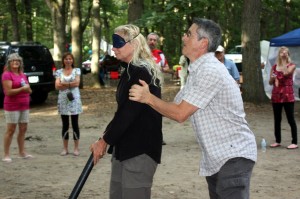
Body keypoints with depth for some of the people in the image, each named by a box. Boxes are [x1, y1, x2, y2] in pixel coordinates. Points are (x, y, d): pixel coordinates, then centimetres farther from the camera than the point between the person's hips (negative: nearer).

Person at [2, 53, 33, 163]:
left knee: (23, 129, 9)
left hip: (24, 106, 7)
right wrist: (22, 89, -20)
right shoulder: (7, 75, -8)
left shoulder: (23, 75, 14)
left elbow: (29, 90, 20)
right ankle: (6, 155, 0)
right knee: (10, 130, -4)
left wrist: (28, 88, -3)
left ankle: (22, 152, 17)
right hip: (12, 107, -7)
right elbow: (8, 92, -16)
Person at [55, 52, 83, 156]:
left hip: (74, 99, -2)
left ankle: (76, 148, 7)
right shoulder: (59, 72, 8)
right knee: (65, 125, 5)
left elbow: (77, 83, -10)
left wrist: (63, 84, -8)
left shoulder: (76, 70, 5)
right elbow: (57, 86, -4)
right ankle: (65, 148, 12)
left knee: (75, 124, 1)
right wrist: (70, 84, -12)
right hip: (63, 100, 2)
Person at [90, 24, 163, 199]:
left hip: (141, 149, -10)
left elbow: (128, 113, -20)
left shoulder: (142, 73, -17)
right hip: (125, 146, 10)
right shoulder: (130, 70, 14)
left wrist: (105, 141, -11)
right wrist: (106, 138, 12)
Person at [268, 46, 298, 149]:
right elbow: (270, 82, 13)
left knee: (290, 119, -4)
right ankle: (278, 141, 18)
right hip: (276, 95, 4)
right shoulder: (274, 67, 10)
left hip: (287, 95, -4)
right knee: (277, 120, 9)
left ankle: (294, 142, -2)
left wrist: (285, 60, -15)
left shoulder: (291, 65, 0)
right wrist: (272, 78, -10)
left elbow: (286, 73, -22)